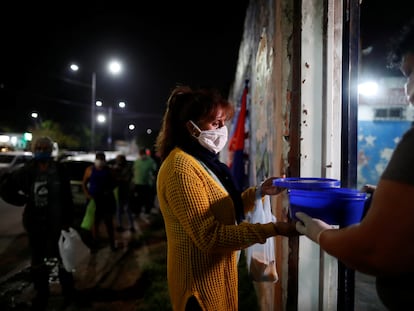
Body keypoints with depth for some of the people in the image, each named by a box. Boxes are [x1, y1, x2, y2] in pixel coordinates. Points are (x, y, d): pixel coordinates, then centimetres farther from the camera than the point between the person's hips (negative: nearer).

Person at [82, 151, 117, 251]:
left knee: (109, 222, 7)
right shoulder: (90, 170, -1)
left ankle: (112, 243, 17)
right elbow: (84, 183, 3)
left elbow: (114, 183, 9)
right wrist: (87, 195, -10)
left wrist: (110, 190, -10)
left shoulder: (108, 170, 2)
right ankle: (95, 242, 23)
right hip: (94, 199, 0)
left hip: (107, 199, 1)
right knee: (95, 222, 11)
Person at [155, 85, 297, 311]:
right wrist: (272, 230, -28)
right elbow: (210, 236, -27)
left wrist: (258, 192, 0)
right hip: (201, 280, -9)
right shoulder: (181, 168, -24)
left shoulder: (202, 160, 8)